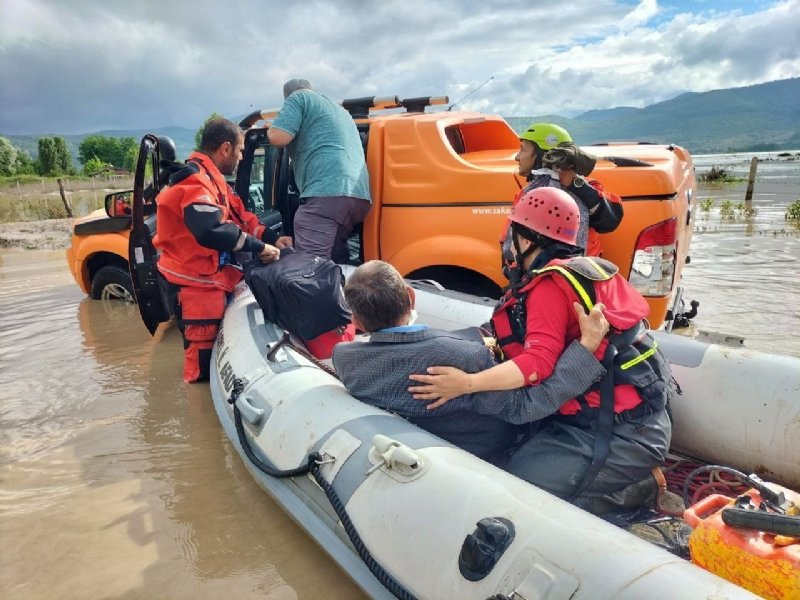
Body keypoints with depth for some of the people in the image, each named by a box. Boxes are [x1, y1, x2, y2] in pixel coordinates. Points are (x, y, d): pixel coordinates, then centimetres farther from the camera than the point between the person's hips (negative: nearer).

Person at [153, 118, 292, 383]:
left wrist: (272, 238, 3)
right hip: (196, 282, -11)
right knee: (203, 356, -5)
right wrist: (259, 247, -28)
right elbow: (212, 230, -36)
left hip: (210, 277, 11)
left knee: (213, 346, 20)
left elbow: (238, 215, 16)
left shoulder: (210, 179, 14)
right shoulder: (195, 181, -20)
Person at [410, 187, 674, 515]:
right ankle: (628, 476, 12)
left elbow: (538, 364, -26)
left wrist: (467, 383, -31)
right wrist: (504, 345, 13)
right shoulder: (590, 268, 11)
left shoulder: (550, 285, -16)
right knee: (520, 458, 16)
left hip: (622, 434, -10)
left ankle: (636, 488, -1)